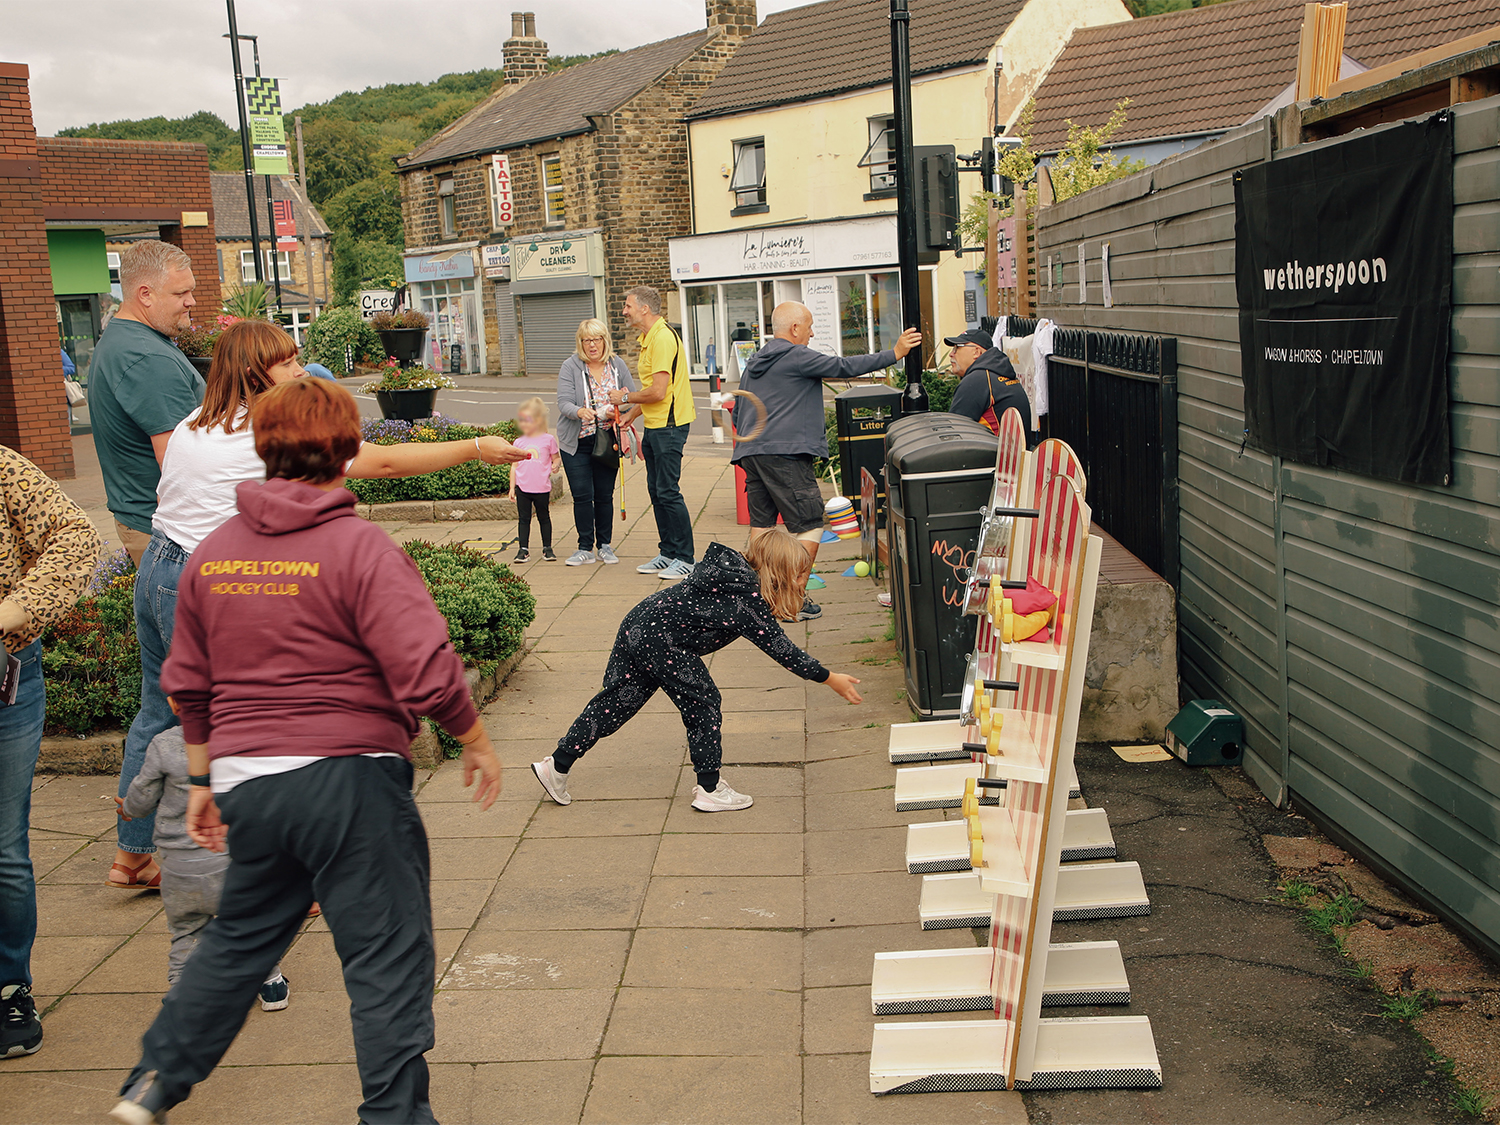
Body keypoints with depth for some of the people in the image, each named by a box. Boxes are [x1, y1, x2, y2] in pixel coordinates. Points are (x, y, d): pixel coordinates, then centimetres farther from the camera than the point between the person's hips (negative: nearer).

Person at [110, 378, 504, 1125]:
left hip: (247, 782, 6)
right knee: (387, 957, 6)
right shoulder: (359, 547, -13)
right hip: (348, 780, -6)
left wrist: (203, 780, 25)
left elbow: (188, 683, 14)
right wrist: (476, 741, -2)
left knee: (239, 938, 25)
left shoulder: (213, 553, 7)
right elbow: (425, 669, -18)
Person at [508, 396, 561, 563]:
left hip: (542, 487, -2)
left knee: (543, 517, 9)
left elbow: (556, 458, 10)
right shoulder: (519, 442, 7)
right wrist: (512, 487, 9)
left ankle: (547, 548, 19)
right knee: (523, 518, 4)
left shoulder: (548, 440, 0)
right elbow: (515, 465, 11)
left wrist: (556, 465, -14)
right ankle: (523, 549, 10)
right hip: (522, 488, 2)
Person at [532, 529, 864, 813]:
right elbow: (782, 650, -14)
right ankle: (710, 790, 9)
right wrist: (830, 679, -9)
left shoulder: (733, 571, 8)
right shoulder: (748, 599, -16)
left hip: (638, 624, 9)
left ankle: (557, 766, 23)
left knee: (614, 703, 15)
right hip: (661, 641, -9)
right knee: (703, 704, 2)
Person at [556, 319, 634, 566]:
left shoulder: (617, 365, 4)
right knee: (582, 495, -5)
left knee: (604, 495, 5)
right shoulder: (570, 366, -4)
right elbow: (564, 402, -13)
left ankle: (605, 546, 17)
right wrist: (580, 412, -34)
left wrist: (617, 410, -13)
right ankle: (585, 548, 5)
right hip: (576, 442, -2)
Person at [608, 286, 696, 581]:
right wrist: (631, 415, 19)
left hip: (668, 426, -10)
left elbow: (658, 392, -22)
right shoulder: (648, 339, 16)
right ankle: (667, 554, 21)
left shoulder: (662, 338, -17)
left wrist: (625, 398, -8)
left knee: (667, 491, -7)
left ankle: (685, 559, 0)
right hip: (654, 426, 10)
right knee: (656, 491, 13)